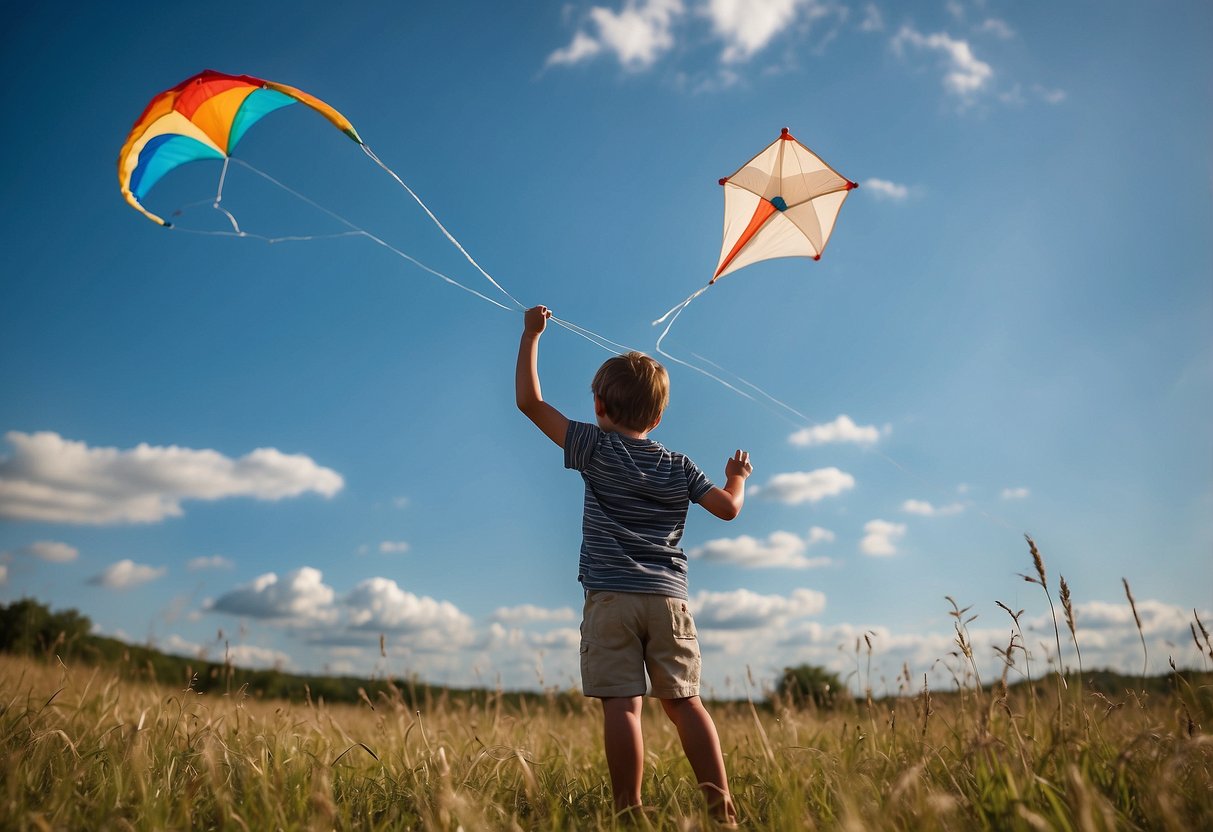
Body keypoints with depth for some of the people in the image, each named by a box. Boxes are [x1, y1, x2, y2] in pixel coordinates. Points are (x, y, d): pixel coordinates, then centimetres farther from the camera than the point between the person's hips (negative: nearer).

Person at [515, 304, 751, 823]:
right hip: (668, 597, 4)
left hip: (610, 597, -4)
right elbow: (728, 507, 7)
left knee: (621, 705, -4)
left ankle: (630, 814, -3)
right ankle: (723, 810, 11)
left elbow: (530, 401, 1)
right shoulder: (679, 467, 10)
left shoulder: (595, 448, 1)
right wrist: (737, 476, 29)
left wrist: (531, 334, 11)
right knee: (684, 702, 11)